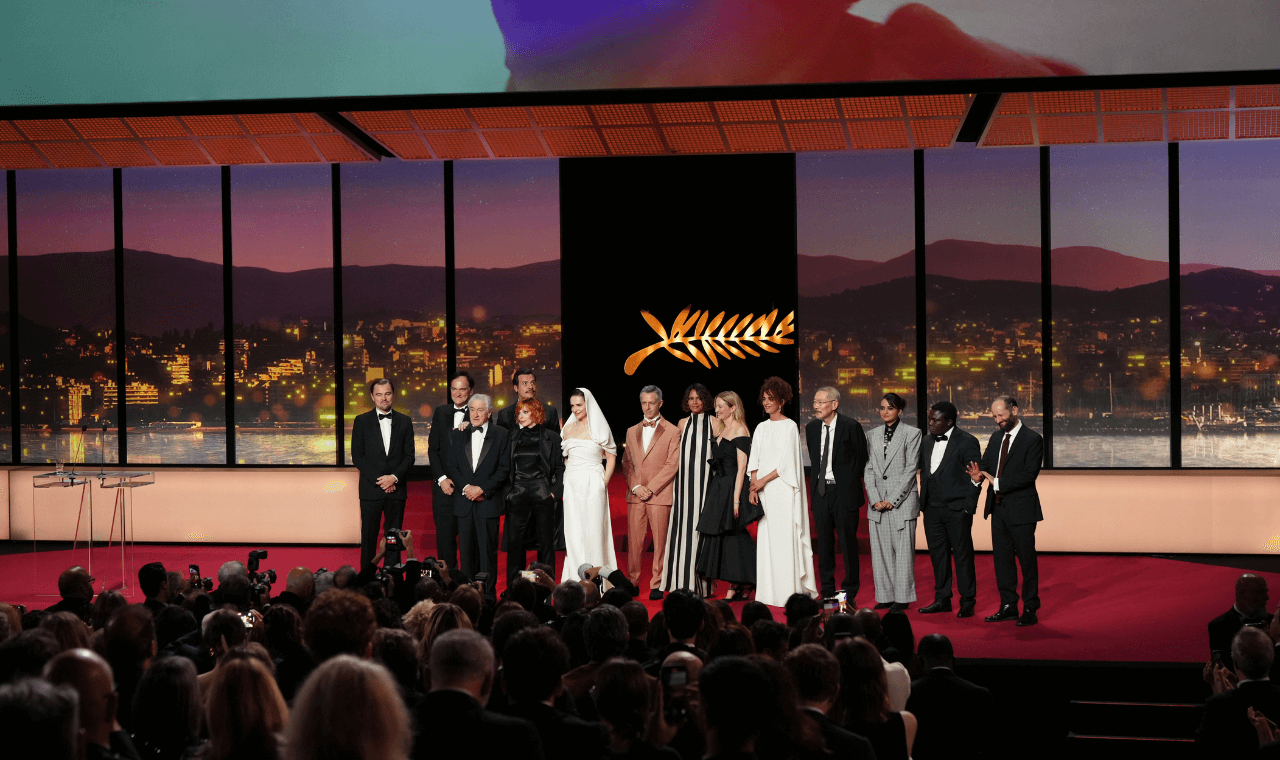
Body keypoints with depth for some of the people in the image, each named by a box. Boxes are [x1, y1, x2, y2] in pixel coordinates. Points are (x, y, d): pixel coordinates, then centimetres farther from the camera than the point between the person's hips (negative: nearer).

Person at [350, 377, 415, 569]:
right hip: (371, 489, -1)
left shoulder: (404, 422, 10)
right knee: (369, 537, -1)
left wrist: (394, 477, -9)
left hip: (396, 489, 1)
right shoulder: (362, 421, 4)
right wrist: (378, 479, -10)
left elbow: (409, 456, 7)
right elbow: (357, 457, -1)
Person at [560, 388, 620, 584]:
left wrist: (604, 483, -8)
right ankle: (575, 577, 7)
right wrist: (565, 479, 8)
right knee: (573, 530, 2)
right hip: (572, 485, 4)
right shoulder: (568, 429, 11)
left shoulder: (599, 428, -3)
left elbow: (611, 457, 0)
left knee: (593, 529, -3)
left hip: (592, 484, -4)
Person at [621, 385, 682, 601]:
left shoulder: (672, 432, 2)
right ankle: (631, 581, 7)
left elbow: (672, 465, -4)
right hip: (635, 494, 4)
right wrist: (635, 486, -2)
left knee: (660, 541, -2)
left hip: (659, 494, -3)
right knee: (634, 541, 1)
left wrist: (650, 488, -10)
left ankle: (657, 585, 3)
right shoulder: (632, 431, 17)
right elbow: (626, 462, 15)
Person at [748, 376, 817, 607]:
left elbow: (787, 461, -10)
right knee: (766, 539, 3)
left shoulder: (790, 426, -4)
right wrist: (754, 486, -1)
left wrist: (764, 480, -11)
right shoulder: (761, 428, 14)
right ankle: (769, 591, 6)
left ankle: (791, 591, -6)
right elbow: (755, 460, 11)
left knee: (785, 538, -8)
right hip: (764, 491, 6)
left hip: (783, 488, -6)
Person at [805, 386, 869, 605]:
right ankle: (827, 593, 17)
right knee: (824, 544, 9)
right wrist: (819, 480, 13)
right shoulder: (811, 428, 7)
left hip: (844, 492, -5)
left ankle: (850, 593, 8)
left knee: (848, 542, 0)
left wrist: (849, 481, 1)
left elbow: (862, 459, -2)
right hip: (821, 491, 5)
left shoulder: (851, 426, -9)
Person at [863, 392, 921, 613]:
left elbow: (910, 469, -6)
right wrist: (875, 499, -3)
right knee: (880, 550, 5)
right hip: (878, 501, 4)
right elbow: (869, 469, 10)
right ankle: (885, 596, 11)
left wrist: (893, 500, -11)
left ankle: (902, 597, 3)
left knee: (903, 549, -2)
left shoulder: (912, 434, -1)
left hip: (902, 500, -4)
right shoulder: (873, 435, 13)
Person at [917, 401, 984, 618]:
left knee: (962, 556, -1)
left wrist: (968, 508, -12)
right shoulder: (927, 442, 14)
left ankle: (967, 602, 6)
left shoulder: (967, 442, -6)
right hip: (932, 509, 6)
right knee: (938, 555, 10)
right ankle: (942, 599, 19)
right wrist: (923, 503, 12)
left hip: (957, 510, -6)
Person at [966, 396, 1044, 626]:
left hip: (1021, 510, -7)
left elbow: (1029, 474, -18)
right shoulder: (996, 438, 13)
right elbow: (986, 463, 13)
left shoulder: (1032, 439, -9)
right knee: (1002, 558, 11)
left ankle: (1030, 609, 7)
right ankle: (1008, 606, 20)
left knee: (1026, 558, 0)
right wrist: (978, 476, -11)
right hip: (998, 508, 7)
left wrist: (997, 482, -21)